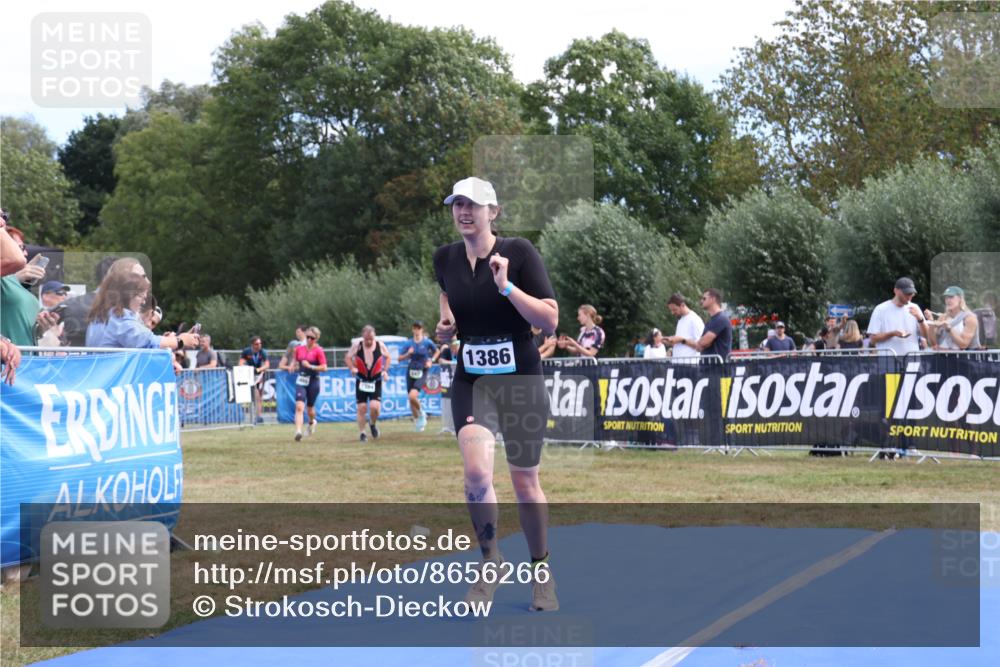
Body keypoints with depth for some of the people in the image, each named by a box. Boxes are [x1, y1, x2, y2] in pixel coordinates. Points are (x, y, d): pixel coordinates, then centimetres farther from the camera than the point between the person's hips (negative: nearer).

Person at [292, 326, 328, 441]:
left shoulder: (318, 351, -8)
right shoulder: (299, 349, 7)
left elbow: (324, 368, -14)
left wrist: (310, 366, -19)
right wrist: (296, 366, 5)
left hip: (313, 381, -2)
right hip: (301, 381, 2)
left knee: (310, 407, 13)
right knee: (299, 406, -14)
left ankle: (312, 422, 46)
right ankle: (298, 432, -22)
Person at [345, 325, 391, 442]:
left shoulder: (380, 345, -8)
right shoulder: (357, 346, -10)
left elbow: (388, 357, 9)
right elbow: (347, 358, 1)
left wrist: (385, 370, -3)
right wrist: (352, 368, -16)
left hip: (376, 380, 0)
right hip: (361, 380, 0)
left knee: (375, 406, -16)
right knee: (362, 407, 1)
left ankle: (373, 423, 16)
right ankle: (361, 433, 16)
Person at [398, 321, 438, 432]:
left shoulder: (427, 342, -6)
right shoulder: (408, 343, -1)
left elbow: (436, 351, 13)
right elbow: (400, 359, -1)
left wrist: (430, 361, 0)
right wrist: (408, 354, -18)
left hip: (422, 373, -4)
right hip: (411, 371, 4)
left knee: (412, 396, -23)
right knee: (410, 399, 7)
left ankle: (421, 413, 4)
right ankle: (417, 420, 27)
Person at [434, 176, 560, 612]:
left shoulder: (519, 252, -11)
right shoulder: (445, 258, 1)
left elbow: (550, 319, -15)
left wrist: (507, 286, -26)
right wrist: (446, 324, 1)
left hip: (522, 380, -2)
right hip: (471, 381, 2)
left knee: (525, 481, 6)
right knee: (476, 471, -19)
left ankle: (540, 569, 27)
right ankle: (489, 559, 4)